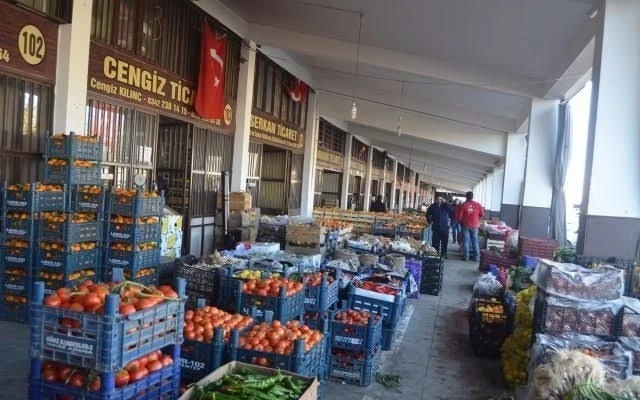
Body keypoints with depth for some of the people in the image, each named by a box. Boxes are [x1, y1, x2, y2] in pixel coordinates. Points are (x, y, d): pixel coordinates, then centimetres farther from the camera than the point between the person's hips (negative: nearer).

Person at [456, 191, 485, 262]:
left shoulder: (463, 205, -10)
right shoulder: (478, 205, -4)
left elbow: (459, 216, -8)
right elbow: (482, 214, 4)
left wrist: (461, 222, 11)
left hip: (465, 225, -2)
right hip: (474, 225, 2)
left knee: (466, 240, 5)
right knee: (475, 241, 10)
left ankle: (466, 257, 5)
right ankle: (476, 257, 12)